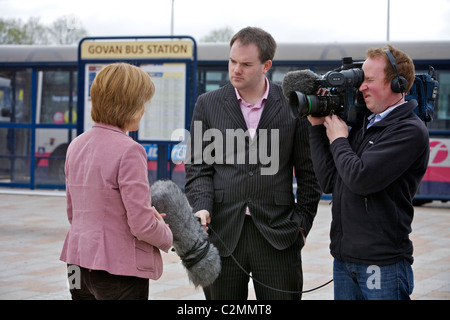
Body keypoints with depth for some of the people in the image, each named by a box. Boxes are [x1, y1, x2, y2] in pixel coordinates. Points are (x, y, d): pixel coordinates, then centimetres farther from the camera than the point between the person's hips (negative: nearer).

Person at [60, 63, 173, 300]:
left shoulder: (77, 145, 7)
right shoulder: (128, 151, -17)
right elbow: (142, 225, -19)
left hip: (78, 263, 8)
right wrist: (167, 237, 3)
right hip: (119, 270, -7)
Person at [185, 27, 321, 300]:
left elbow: (308, 172, 6)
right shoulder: (208, 104, 7)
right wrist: (201, 207, -11)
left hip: (277, 235, -1)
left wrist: (302, 222, 1)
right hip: (222, 233, 1)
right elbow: (199, 167, 6)